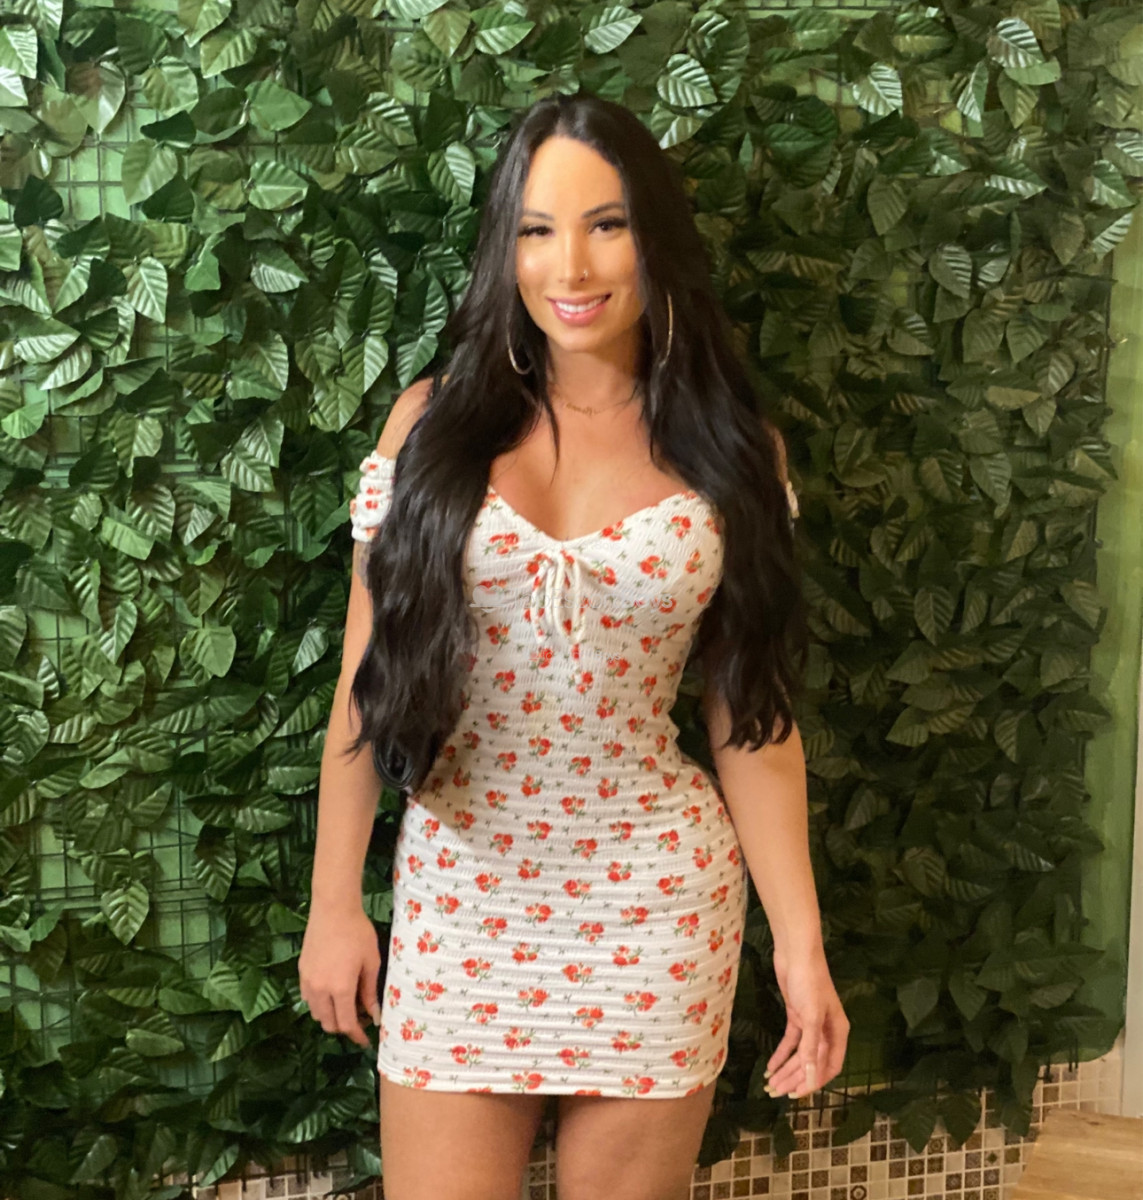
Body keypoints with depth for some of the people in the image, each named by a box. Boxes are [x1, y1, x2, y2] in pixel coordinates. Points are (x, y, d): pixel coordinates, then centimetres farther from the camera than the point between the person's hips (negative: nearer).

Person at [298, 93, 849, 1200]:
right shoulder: (434, 422, -2)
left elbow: (752, 714, 1)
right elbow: (366, 680, 0)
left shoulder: (728, 446, 0)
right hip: (459, 897, 0)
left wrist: (799, 939, -1)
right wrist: (333, 902, 1)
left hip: (658, 903, 0)